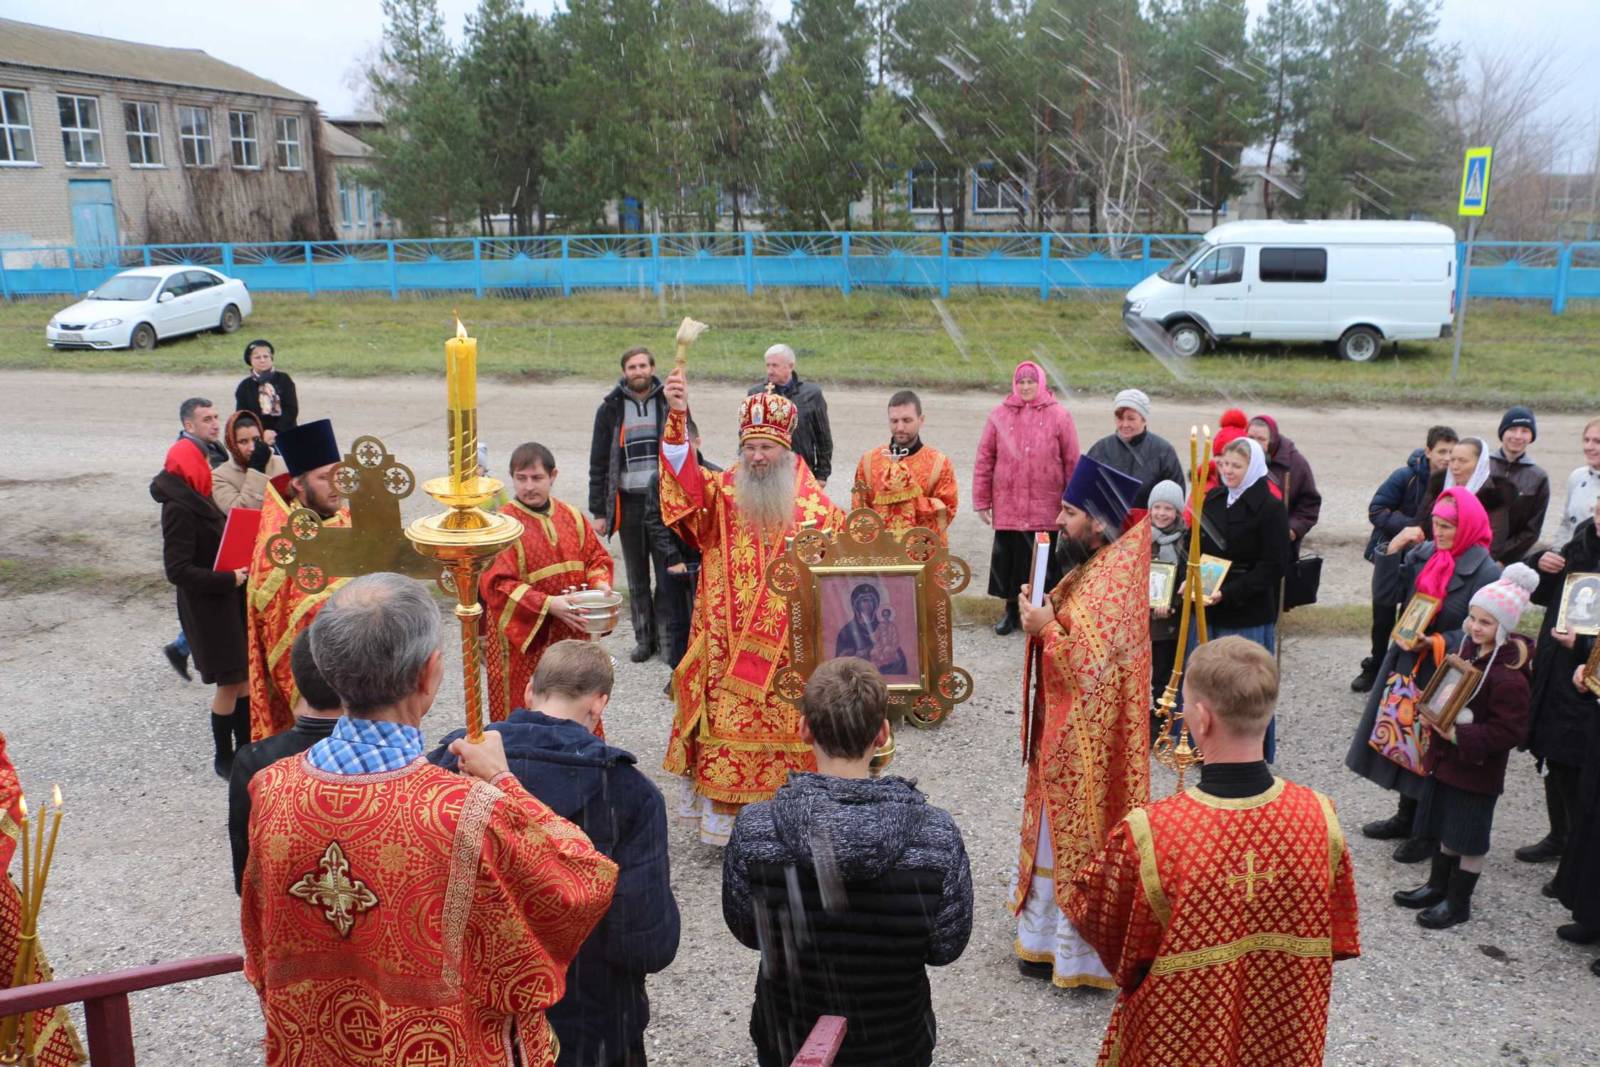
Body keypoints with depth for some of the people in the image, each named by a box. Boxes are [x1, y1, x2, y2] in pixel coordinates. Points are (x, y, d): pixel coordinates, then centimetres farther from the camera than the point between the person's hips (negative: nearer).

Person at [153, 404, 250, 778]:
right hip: (206, 605, -9)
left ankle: (245, 746, 29)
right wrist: (229, 579, -22)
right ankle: (223, 758, 15)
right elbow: (178, 570, -24)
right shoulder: (179, 507, -20)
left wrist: (238, 569, 3)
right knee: (229, 681, 0)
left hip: (226, 599, 9)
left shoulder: (196, 498, 9)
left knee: (243, 675, 15)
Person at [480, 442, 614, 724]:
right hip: (522, 638, -5)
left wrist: (600, 584, -8)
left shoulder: (571, 517, 6)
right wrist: (548, 605, -24)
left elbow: (597, 556, 14)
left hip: (570, 634, 5)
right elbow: (496, 584, -17)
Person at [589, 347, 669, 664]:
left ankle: (666, 636, 10)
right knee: (637, 579, 9)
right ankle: (644, 638, 20)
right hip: (628, 503, 1)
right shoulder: (611, 409, 6)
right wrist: (599, 510, 3)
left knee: (668, 575, -1)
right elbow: (598, 463, 8)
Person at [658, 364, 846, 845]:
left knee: (780, 730, 8)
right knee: (725, 729, 5)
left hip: (788, 647, 0)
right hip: (727, 641, 0)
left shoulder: (815, 504, 1)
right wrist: (677, 418, -31)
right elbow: (685, 479, -18)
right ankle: (721, 816, 19)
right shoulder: (723, 491, 1)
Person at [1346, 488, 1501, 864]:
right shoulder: (1422, 554, 1)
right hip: (1406, 663, 6)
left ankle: (1431, 833, 23)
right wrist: (1392, 552, -5)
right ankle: (1407, 817, 36)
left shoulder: (1485, 572, -16)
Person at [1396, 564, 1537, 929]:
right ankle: (1437, 886, 35)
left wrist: (1460, 736, -25)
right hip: (1446, 758, 8)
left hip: (1478, 768, -8)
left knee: (1469, 838, 7)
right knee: (1445, 828, 20)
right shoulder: (1466, 648, 1)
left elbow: (1510, 731, -23)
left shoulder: (1508, 676, -24)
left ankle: (1458, 902, 20)